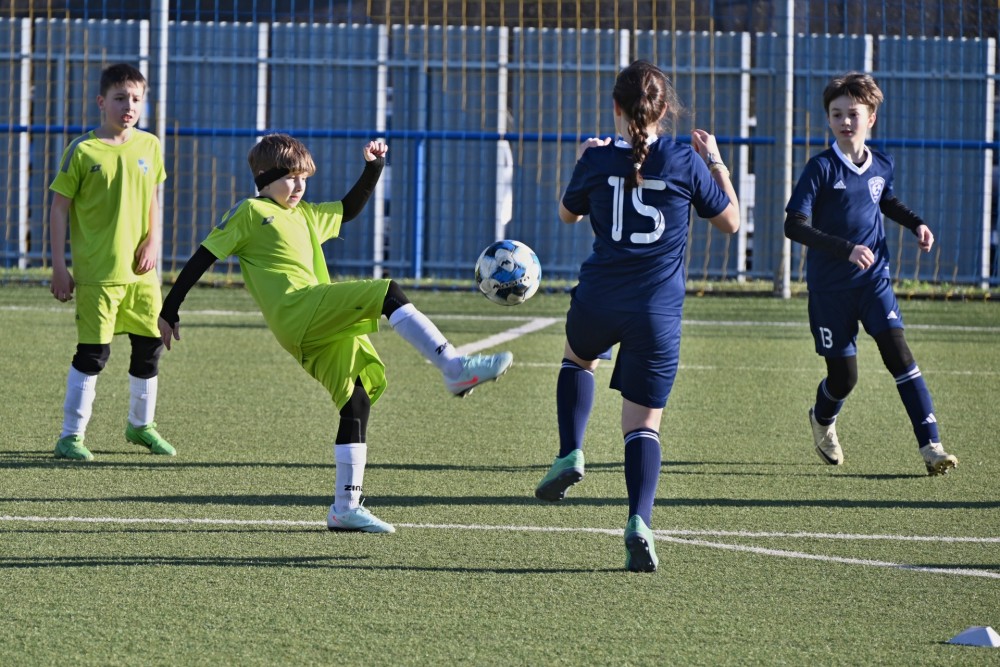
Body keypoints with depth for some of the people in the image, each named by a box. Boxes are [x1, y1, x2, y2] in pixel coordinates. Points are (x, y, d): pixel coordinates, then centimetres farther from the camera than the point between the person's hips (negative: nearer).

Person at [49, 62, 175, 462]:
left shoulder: (149, 146, 6)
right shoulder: (83, 151, -8)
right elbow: (59, 208, -5)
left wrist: (152, 241, 1)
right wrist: (59, 267, -9)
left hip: (140, 271, 5)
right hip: (96, 274, -5)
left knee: (149, 347, 11)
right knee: (93, 354, -7)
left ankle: (141, 425, 30)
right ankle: (71, 436, 1)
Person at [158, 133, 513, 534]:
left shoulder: (306, 216, 29)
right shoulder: (250, 214, 6)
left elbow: (349, 209, 41)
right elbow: (203, 257, 5)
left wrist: (373, 168, 27)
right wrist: (170, 310, 2)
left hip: (322, 329, 8)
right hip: (296, 309, -8)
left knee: (357, 402, -1)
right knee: (389, 293, -21)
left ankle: (346, 507, 0)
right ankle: (456, 369, -30)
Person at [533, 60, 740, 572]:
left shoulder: (597, 161, -5)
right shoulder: (686, 163, -6)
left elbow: (568, 213, 16)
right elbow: (730, 221, 8)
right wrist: (715, 161, 17)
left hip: (598, 301, 1)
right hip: (658, 313, 0)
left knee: (578, 357, 35)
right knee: (643, 424, 5)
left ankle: (570, 454, 15)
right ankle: (639, 521, -16)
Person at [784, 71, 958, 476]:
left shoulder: (881, 166, 3)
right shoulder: (822, 168, -13)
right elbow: (794, 226, -19)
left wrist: (916, 224, 9)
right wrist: (845, 249, -27)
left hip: (873, 279, 3)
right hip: (829, 287, -3)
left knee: (898, 353, -15)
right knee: (843, 375, 4)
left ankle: (930, 445, -16)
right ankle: (822, 420, 40)